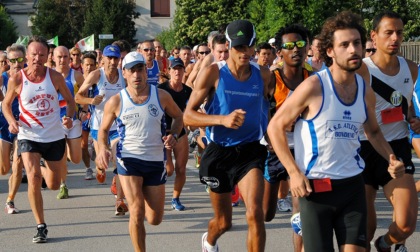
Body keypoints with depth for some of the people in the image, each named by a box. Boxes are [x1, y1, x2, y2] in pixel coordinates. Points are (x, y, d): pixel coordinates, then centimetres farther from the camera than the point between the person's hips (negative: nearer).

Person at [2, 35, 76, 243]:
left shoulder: (55, 77, -7)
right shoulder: (16, 79, -9)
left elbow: (69, 100, 5)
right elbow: (6, 103, 5)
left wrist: (69, 117, -14)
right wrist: (11, 121, -14)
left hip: (55, 136, 2)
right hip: (28, 137, -2)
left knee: (54, 185, 10)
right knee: (33, 178, -20)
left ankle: (43, 170, 48)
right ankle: (40, 226, -5)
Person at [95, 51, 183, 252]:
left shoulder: (161, 96, -5)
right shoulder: (116, 102, -6)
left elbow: (178, 116, 12)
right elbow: (103, 129, 7)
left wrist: (174, 135, -8)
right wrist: (102, 149, -13)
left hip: (156, 162, 2)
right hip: (129, 160, -2)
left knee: (155, 219, 9)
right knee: (137, 213, -16)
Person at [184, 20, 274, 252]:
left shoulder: (263, 75, -2)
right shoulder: (213, 73, -10)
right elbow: (188, 116, -12)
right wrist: (223, 120, -27)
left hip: (250, 151, 1)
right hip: (219, 152, -1)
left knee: (255, 213, -23)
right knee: (223, 222, 14)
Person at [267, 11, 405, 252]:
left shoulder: (366, 91, 3)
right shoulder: (313, 87, -15)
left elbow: (374, 131, 21)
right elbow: (275, 127, -8)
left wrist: (391, 158, 3)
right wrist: (294, 172, -15)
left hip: (353, 184, 5)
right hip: (315, 184, -4)